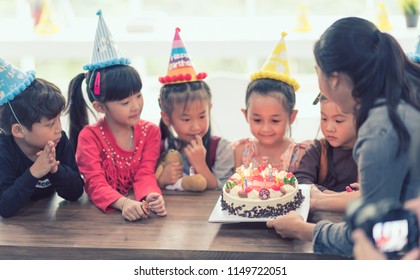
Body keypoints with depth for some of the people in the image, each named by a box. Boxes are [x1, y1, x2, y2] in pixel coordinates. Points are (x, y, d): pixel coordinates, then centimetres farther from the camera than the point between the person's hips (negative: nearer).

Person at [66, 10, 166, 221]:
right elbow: (95, 184, -16)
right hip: (102, 212, -1)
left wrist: (151, 196, -30)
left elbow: (145, 175, -5)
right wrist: (123, 203, -37)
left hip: (139, 206, 1)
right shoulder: (89, 136, -6)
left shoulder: (150, 132, 3)